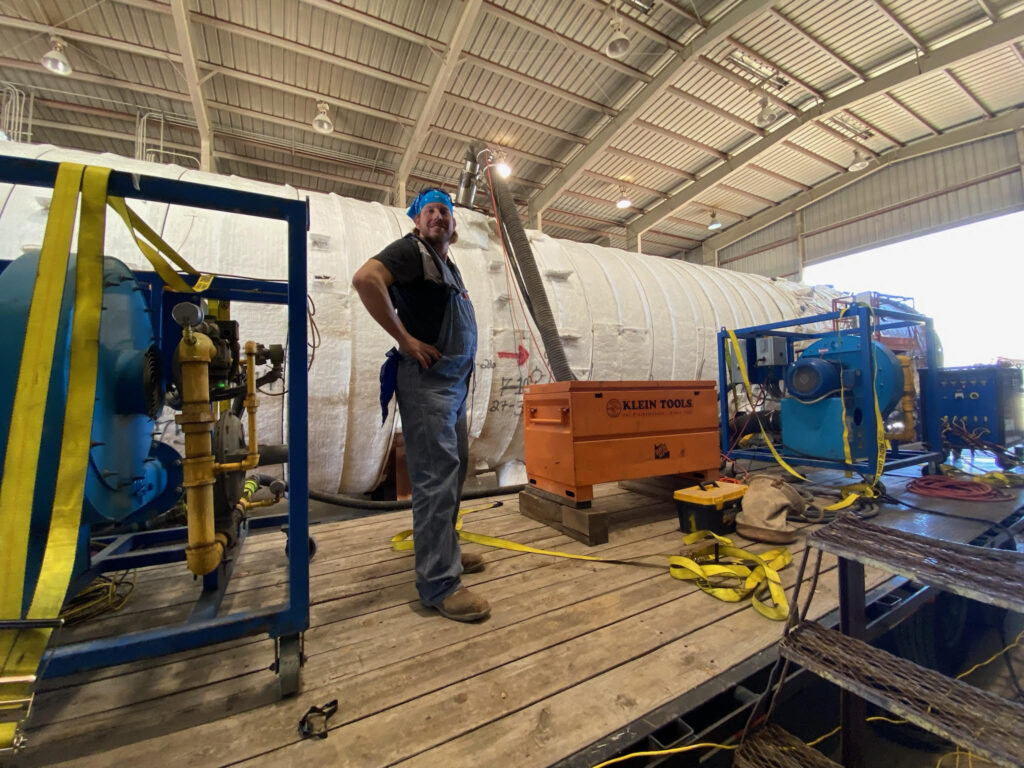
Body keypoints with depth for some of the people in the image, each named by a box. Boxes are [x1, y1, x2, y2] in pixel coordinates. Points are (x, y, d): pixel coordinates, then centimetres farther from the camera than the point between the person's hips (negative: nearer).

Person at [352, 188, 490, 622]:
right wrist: (405, 339, -20)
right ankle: (439, 584, -1)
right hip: (426, 378, -10)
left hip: (455, 379, 10)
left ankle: (444, 550, 31)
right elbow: (365, 278, -21)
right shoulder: (410, 250, -3)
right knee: (436, 475, -10)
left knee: (455, 466, 15)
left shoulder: (448, 263, 24)